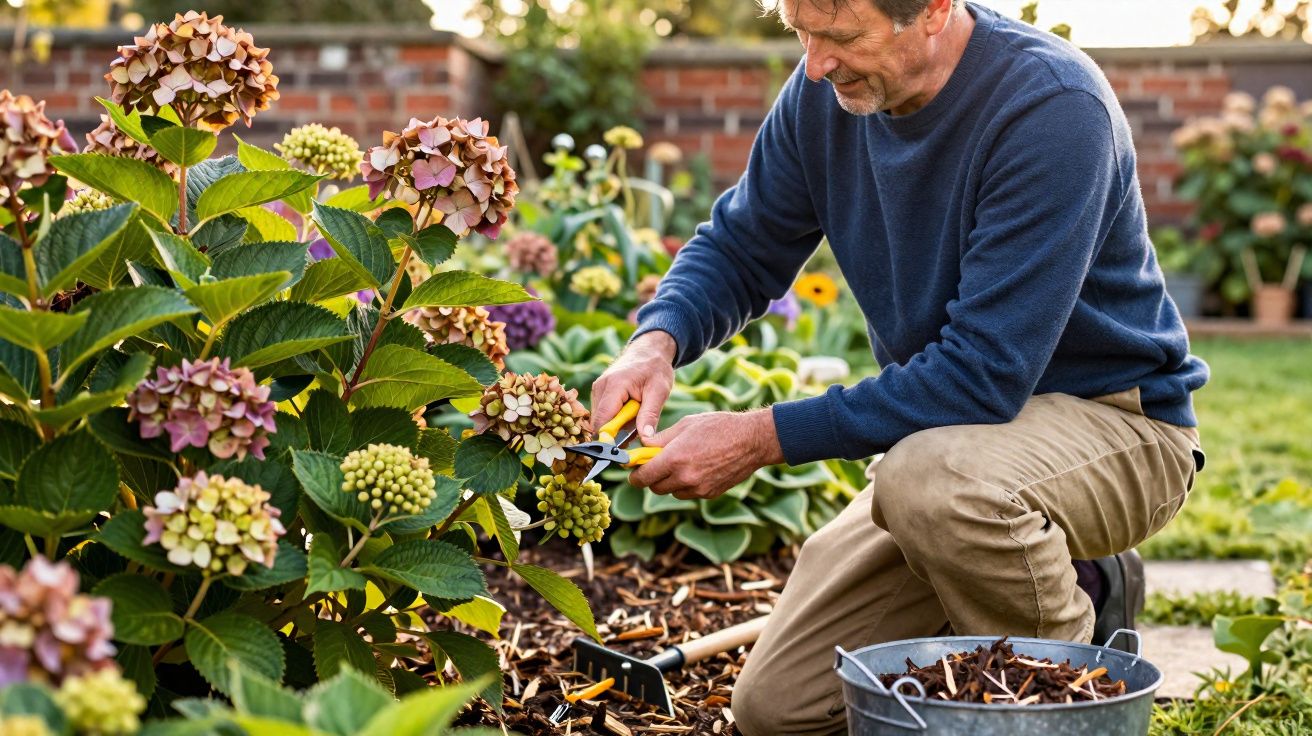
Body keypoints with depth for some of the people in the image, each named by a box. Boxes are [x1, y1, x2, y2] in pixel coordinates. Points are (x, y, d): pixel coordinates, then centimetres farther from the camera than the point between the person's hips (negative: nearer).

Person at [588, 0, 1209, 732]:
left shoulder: (1053, 106, -27)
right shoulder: (826, 92, -7)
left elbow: (984, 374, -31)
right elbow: (740, 247, 5)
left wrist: (766, 437, -31)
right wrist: (657, 341, -17)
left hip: (1115, 419, -6)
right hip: (948, 423, 6)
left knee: (934, 477, -41)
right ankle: (1062, 587, 18)